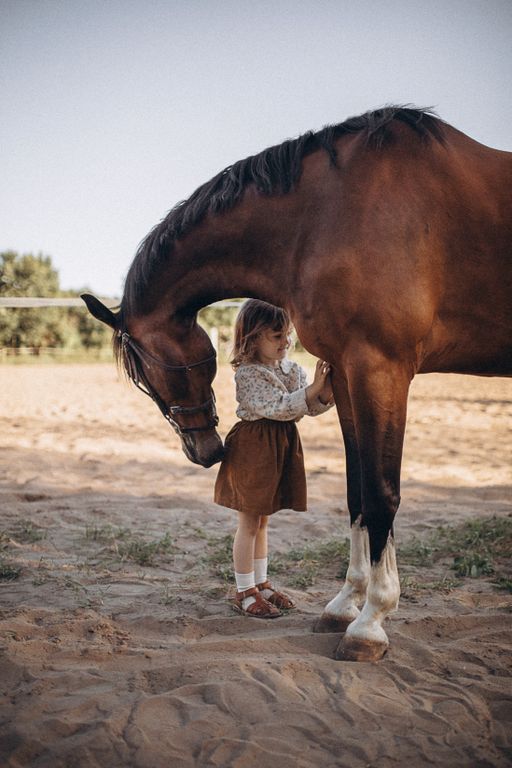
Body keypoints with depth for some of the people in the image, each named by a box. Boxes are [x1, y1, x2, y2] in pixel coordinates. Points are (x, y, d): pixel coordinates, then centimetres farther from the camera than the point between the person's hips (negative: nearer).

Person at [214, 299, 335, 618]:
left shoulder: (292, 368, 6)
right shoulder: (248, 373, -16)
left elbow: (311, 407, 0)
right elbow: (279, 407, -24)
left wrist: (327, 393, -21)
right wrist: (314, 387, -31)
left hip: (283, 445, 7)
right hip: (254, 446, -7)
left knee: (262, 520, 18)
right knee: (249, 522, 2)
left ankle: (261, 583, 28)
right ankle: (245, 592, 11)